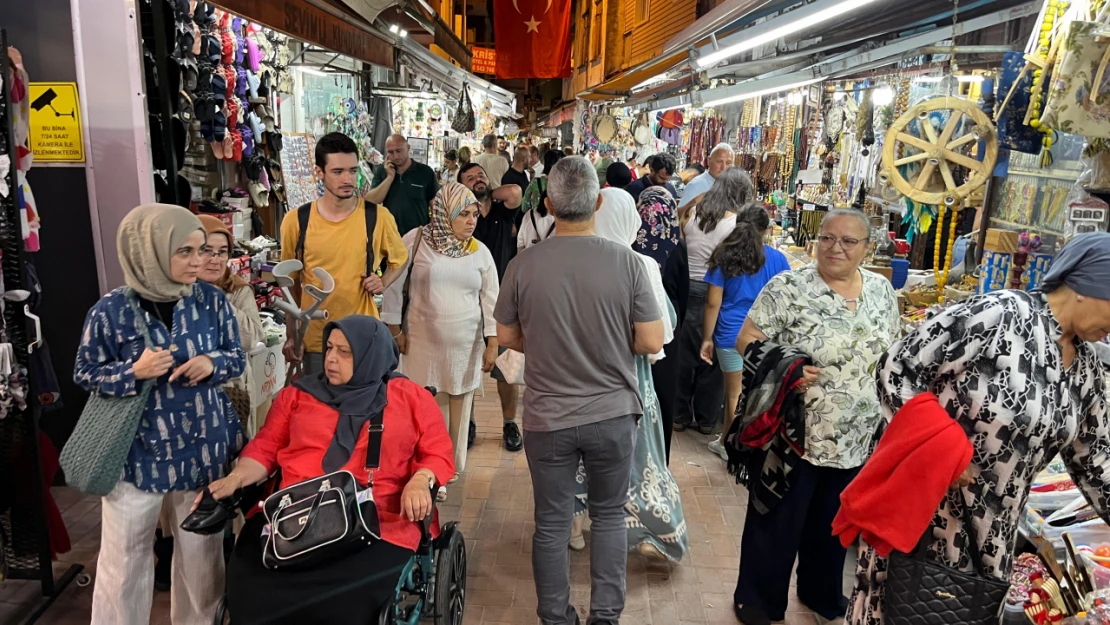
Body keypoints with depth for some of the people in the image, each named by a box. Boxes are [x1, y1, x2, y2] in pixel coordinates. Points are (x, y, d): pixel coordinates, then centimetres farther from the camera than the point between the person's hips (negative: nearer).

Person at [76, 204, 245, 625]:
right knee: (124, 559, 13)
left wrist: (212, 364, -18)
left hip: (205, 448, 2)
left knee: (202, 552, 17)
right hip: (137, 453, -2)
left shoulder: (211, 299, -6)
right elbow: (84, 374, -2)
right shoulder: (110, 311, -13)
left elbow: (237, 357, 4)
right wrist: (134, 372, -20)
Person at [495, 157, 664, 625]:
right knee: (609, 516, 20)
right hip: (613, 412, 0)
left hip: (547, 416, 0)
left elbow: (507, 336, 1)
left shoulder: (523, 265, -11)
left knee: (552, 523, 16)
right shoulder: (627, 262, -13)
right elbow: (652, 342, -10)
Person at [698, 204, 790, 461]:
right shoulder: (777, 259, -4)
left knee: (734, 395, 11)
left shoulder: (724, 257, -5)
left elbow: (713, 303, -6)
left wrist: (707, 338, 2)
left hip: (731, 335, 0)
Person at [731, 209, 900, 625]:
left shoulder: (882, 290, 4)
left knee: (833, 524, 22)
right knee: (776, 523, 9)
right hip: (794, 435, -5)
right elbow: (747, 340, -12)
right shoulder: (788, 288, -13)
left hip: (857, 441, 5)